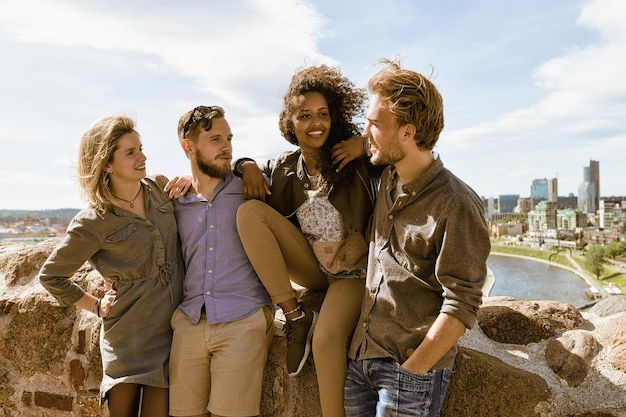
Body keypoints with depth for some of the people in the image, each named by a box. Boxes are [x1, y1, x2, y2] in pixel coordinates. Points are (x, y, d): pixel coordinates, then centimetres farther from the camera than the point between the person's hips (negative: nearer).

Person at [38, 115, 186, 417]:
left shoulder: (161, 188, 1)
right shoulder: (93, 222, -11)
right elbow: (51, 276, 1)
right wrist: (96, 307, 2)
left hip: (171, 329, 3)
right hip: (129, 337, -3)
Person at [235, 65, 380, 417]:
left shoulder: (355, 160, -10)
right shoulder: (283, 169, -1)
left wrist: (366, 144, -22)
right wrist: (247, 166, -6)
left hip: (353, 271, -4)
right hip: (310, 267, 4)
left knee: (326, 339, -32)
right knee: (249, 210, -15)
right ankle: (296, 316, -12)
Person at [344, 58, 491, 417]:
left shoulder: (456, 206, -18)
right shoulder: (388, 180, 3)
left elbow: (462, 306, -18)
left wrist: (412, 370, -17)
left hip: (414, 366, -7)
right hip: (362, 357, 7)